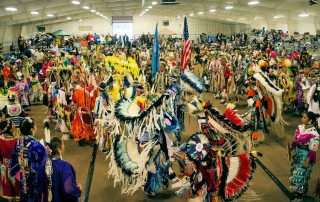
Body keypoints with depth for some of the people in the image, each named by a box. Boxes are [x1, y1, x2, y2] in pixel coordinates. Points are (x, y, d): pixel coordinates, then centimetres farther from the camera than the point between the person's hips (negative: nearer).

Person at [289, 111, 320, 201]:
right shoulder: (300, 127, -5)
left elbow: (313, 150, -21)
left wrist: (307, 161, -20)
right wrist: (290, 149, 11)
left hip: (306, 156, -7)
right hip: (297, 153, 7)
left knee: (300, 175, 4)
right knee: (298, 173, 22)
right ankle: (304, 189, 45)